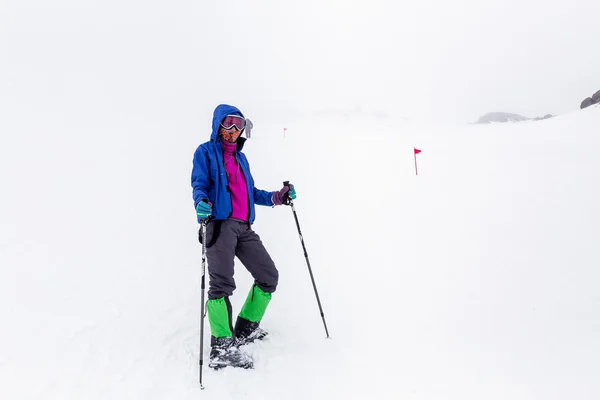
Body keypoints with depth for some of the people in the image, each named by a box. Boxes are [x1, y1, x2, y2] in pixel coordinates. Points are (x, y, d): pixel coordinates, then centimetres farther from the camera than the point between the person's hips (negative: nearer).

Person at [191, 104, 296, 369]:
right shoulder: (206, 152, 8)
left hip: (243, 227, 7)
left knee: (269, 275, 6)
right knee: (222, 282, -19)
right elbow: (199, 186, -2)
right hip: (219, 223, -7)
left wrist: (276, 198, 11)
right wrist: (202, 203, -24)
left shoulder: (240, 157, 26)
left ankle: (245, 330, 20)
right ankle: (221, 347, -11)